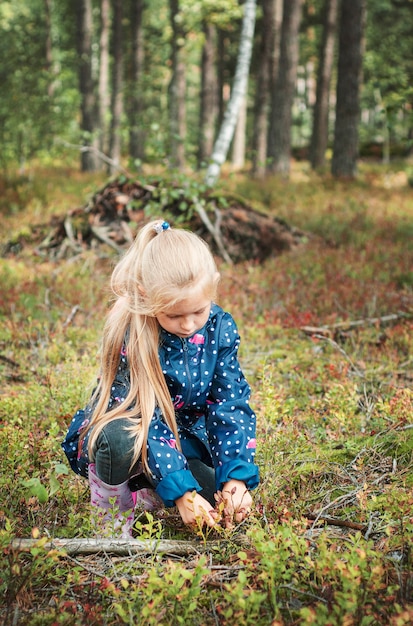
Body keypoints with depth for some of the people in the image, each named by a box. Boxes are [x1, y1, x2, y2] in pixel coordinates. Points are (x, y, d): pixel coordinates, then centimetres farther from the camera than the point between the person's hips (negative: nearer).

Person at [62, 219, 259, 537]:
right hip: (133, 437, -4)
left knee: (230, 506, -18)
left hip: (187, 436, 5)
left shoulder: (220, 328, -14)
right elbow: (147, 422, -30)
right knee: (118, 439, -40)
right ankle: (113, 516, -9)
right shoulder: (130, 336, -28)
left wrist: (237, 476, -26)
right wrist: (182, 492, -36)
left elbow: (232, 404, -14)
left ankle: (146, 493, 10)